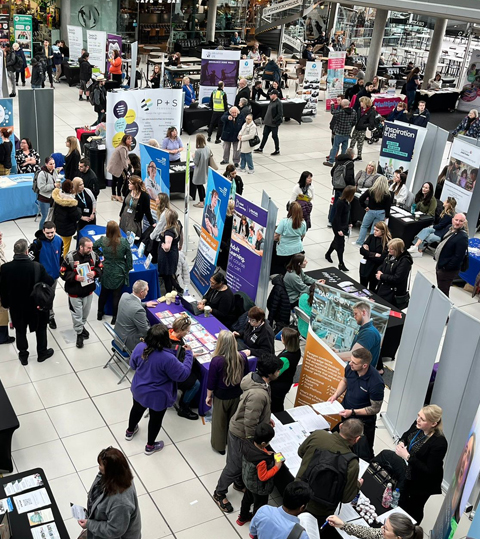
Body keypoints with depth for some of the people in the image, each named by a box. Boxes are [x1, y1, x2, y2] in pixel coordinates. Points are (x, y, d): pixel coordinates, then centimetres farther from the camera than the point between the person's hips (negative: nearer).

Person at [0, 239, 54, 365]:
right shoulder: (37, 266, -25)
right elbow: (49, 282, -13)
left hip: (17, 306, 1)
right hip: (37, 305, -1)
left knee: (20, 330, 22)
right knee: (41, 328, 23)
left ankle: (23, 356, 36)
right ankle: (42, 353, 37)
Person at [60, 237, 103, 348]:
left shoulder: (93, 255, -9)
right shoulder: (70, 257, -21)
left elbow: (100, 267, 3)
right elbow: (63, 273, -15)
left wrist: (94, 273, -18)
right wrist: (75, 277, -27)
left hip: (89, 291, 4)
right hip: (75, 292, -4)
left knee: (85, 312, 22)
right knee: (77, 314, 7)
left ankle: (82, 326, 50)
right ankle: (79, 333, 28)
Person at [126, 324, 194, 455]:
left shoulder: (140, 347, -21)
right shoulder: (167, 358, -38)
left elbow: (133, 365, -2)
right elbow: (182, 374, -24)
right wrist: (189, 354, -15)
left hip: (138, 390, 5)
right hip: (157, 397, -5)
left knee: (137, 409, 33)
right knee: (156, 419, 22)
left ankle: (130, 432, 59)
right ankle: (150, 446, 43)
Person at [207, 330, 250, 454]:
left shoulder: (216, 361, -29)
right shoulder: (242, 357, -18)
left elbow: (211, 382, -18)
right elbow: (246, 376, -1)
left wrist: (208, 396, -1)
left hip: (221, 396, -4)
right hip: (237, 395, 4)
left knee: (219, 421, 20)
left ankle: (219, 445, 39)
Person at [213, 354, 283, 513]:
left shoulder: (254, 376, -11)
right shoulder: (258, 394, -40)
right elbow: (250, 423, -32)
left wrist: (265, 418, 12)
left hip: (239, 426, 9)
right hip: (241, 434, -9)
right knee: (234, 466, 13)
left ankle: (239, 483, 55)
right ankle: (219, 494, 35)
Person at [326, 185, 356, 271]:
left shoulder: (347, 201, -2)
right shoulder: (340, 202, -27)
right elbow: (337, 216, -25)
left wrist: (349, 223, 20)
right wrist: (339, 229, -24)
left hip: (344, 225, 9)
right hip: (338, 225, -9)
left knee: (337, 240, 23)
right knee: (340, 243, -2)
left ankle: (328, 254, 44)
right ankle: (341, 264, 6)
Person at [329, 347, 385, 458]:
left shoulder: (376, 383, -34)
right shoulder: (350, 367, -17)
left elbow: (375, 409, -21)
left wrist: (352, 412, -25)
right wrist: (336, 395, -7)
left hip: (363, 421, -6)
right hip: (345, 414, 6)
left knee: (363, 454, 9)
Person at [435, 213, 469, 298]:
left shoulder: (463, 237, -23)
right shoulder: (450, 229, 5)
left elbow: (459, 257, -26)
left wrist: (447, 267, -21)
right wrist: (436, 257, 13)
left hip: (448, 270, -9)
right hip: (440, 265, 9)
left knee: (443, 292, -1)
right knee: (439, 288, 24)